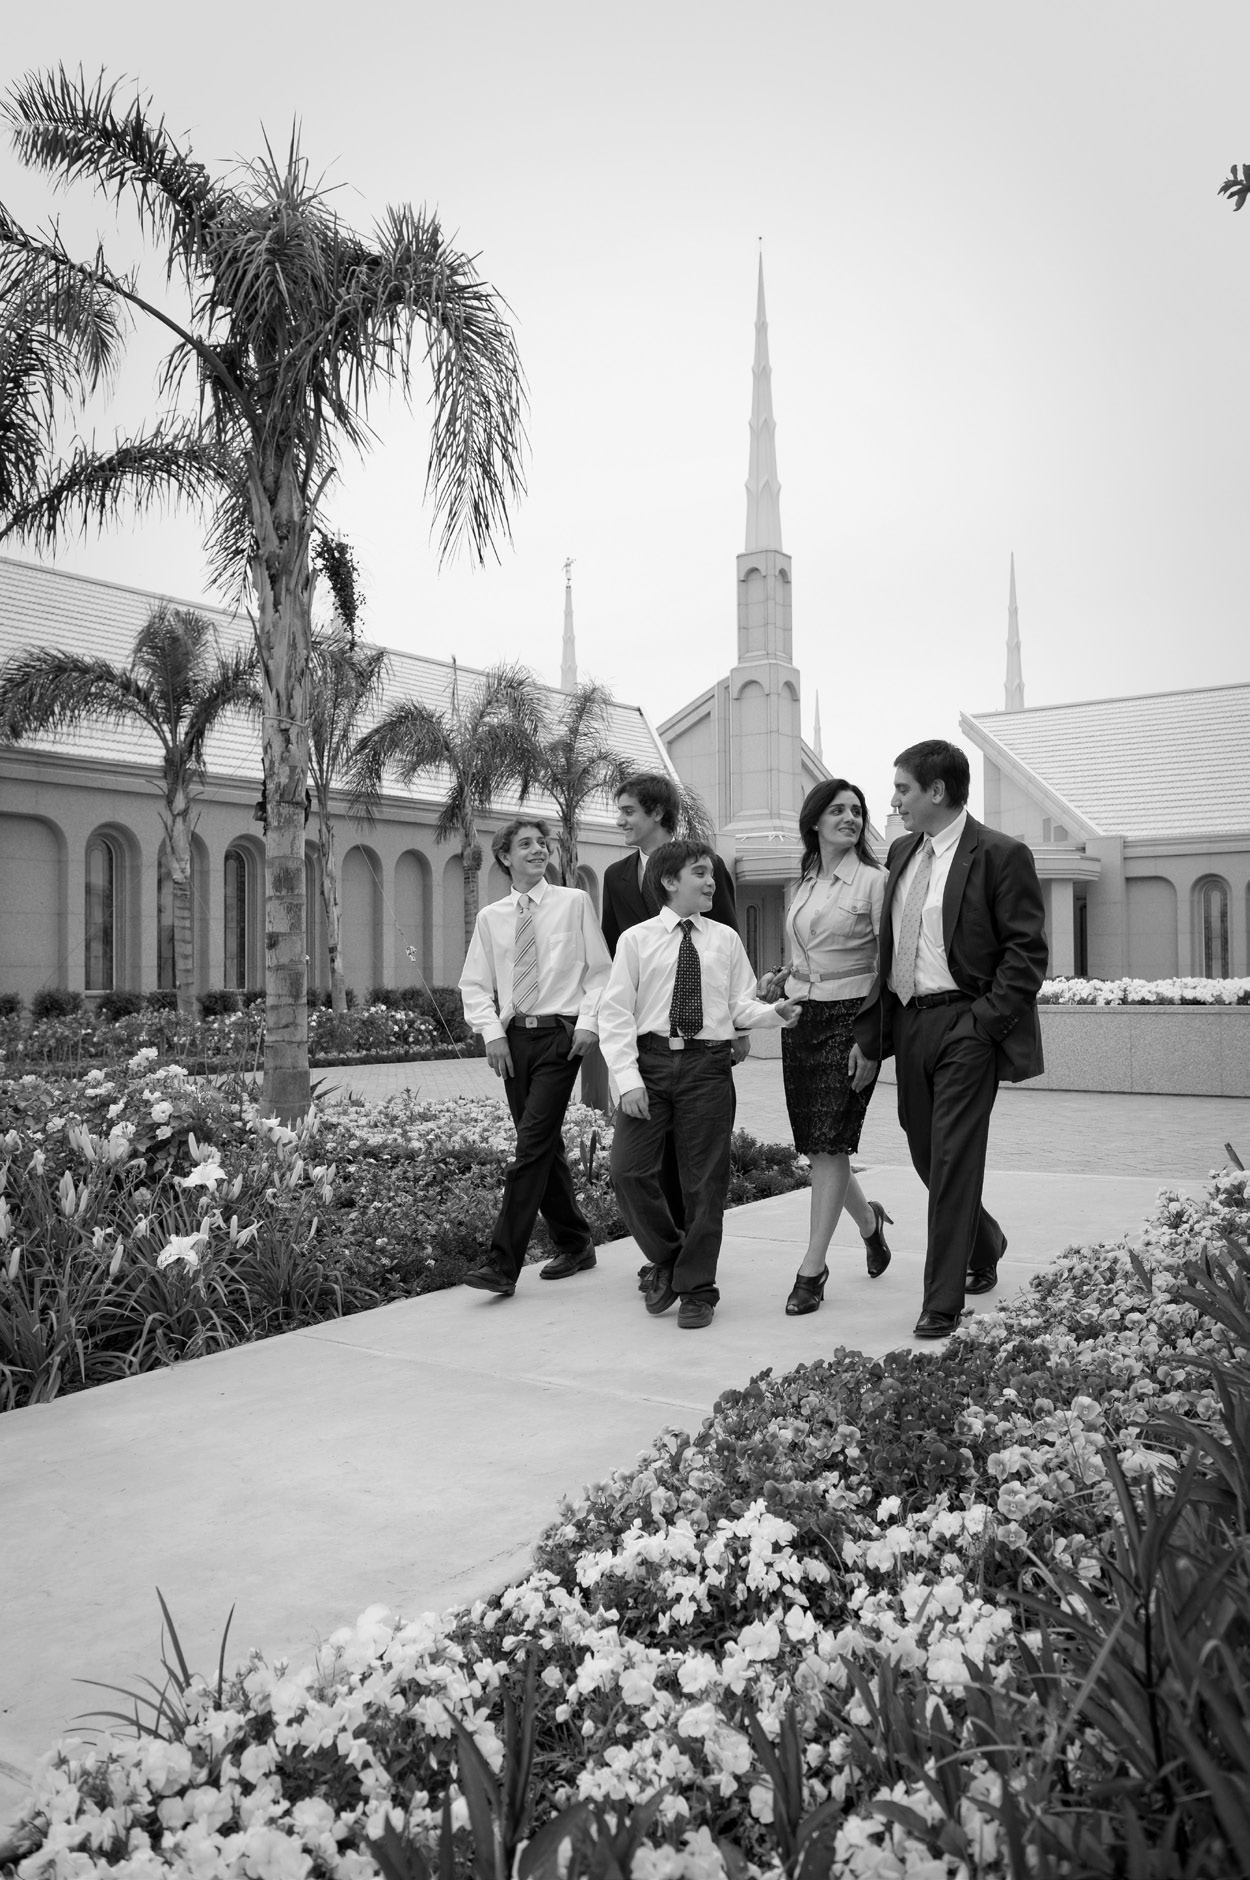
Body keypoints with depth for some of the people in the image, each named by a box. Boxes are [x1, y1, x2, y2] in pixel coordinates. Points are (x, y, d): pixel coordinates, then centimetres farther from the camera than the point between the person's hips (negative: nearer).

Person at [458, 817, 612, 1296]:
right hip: (512, 1039, 4)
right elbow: (474, 985, 9)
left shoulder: (574, 903, 3)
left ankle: (502, 1264, -11)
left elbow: (599, 971, 3)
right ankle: (575, 1244, 28)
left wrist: (589, 1022, -9)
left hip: (560, 1034, -4)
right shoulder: (490, 918, 10)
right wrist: (492, 1032, -5)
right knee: (543, 1147, 11)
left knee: (532, 1147, -12)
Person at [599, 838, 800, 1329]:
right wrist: (628, 1077, -11)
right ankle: (666, 1258, 20)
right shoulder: (636, 939, 3)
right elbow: (615, 1013, -1)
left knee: (704, 1180, 4)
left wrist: (776, 1012, -14)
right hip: (651, 1059, -1)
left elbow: (741, 1005, 7)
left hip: (707, 1065, 1)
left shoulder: (725, 939, 10)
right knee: (628, 1169, -6)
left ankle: (697, 1289, 19)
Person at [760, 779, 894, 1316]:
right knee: (814, 1146, 9)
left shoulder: (874, 880, -5)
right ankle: (869, 1220, 36)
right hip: (800, 1018, 6)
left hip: (849, 1016, -6)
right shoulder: (803, 884, 14)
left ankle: (812, 1268, 0)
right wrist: (779, 977, 4)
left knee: (830, 1144, -7)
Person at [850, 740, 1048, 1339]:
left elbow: (1027, 952, -10)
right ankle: (984, 1248, 42)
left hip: (966, 1025, -7)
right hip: (909, 1022, 7)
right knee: (928, 1155, 15)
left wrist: (985, 1020, -17)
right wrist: (869, 1036, 13)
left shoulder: (1000, 855, -8)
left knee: (952, 1161, -4)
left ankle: (942, 1304, 6)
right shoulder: (902, 853, 13)